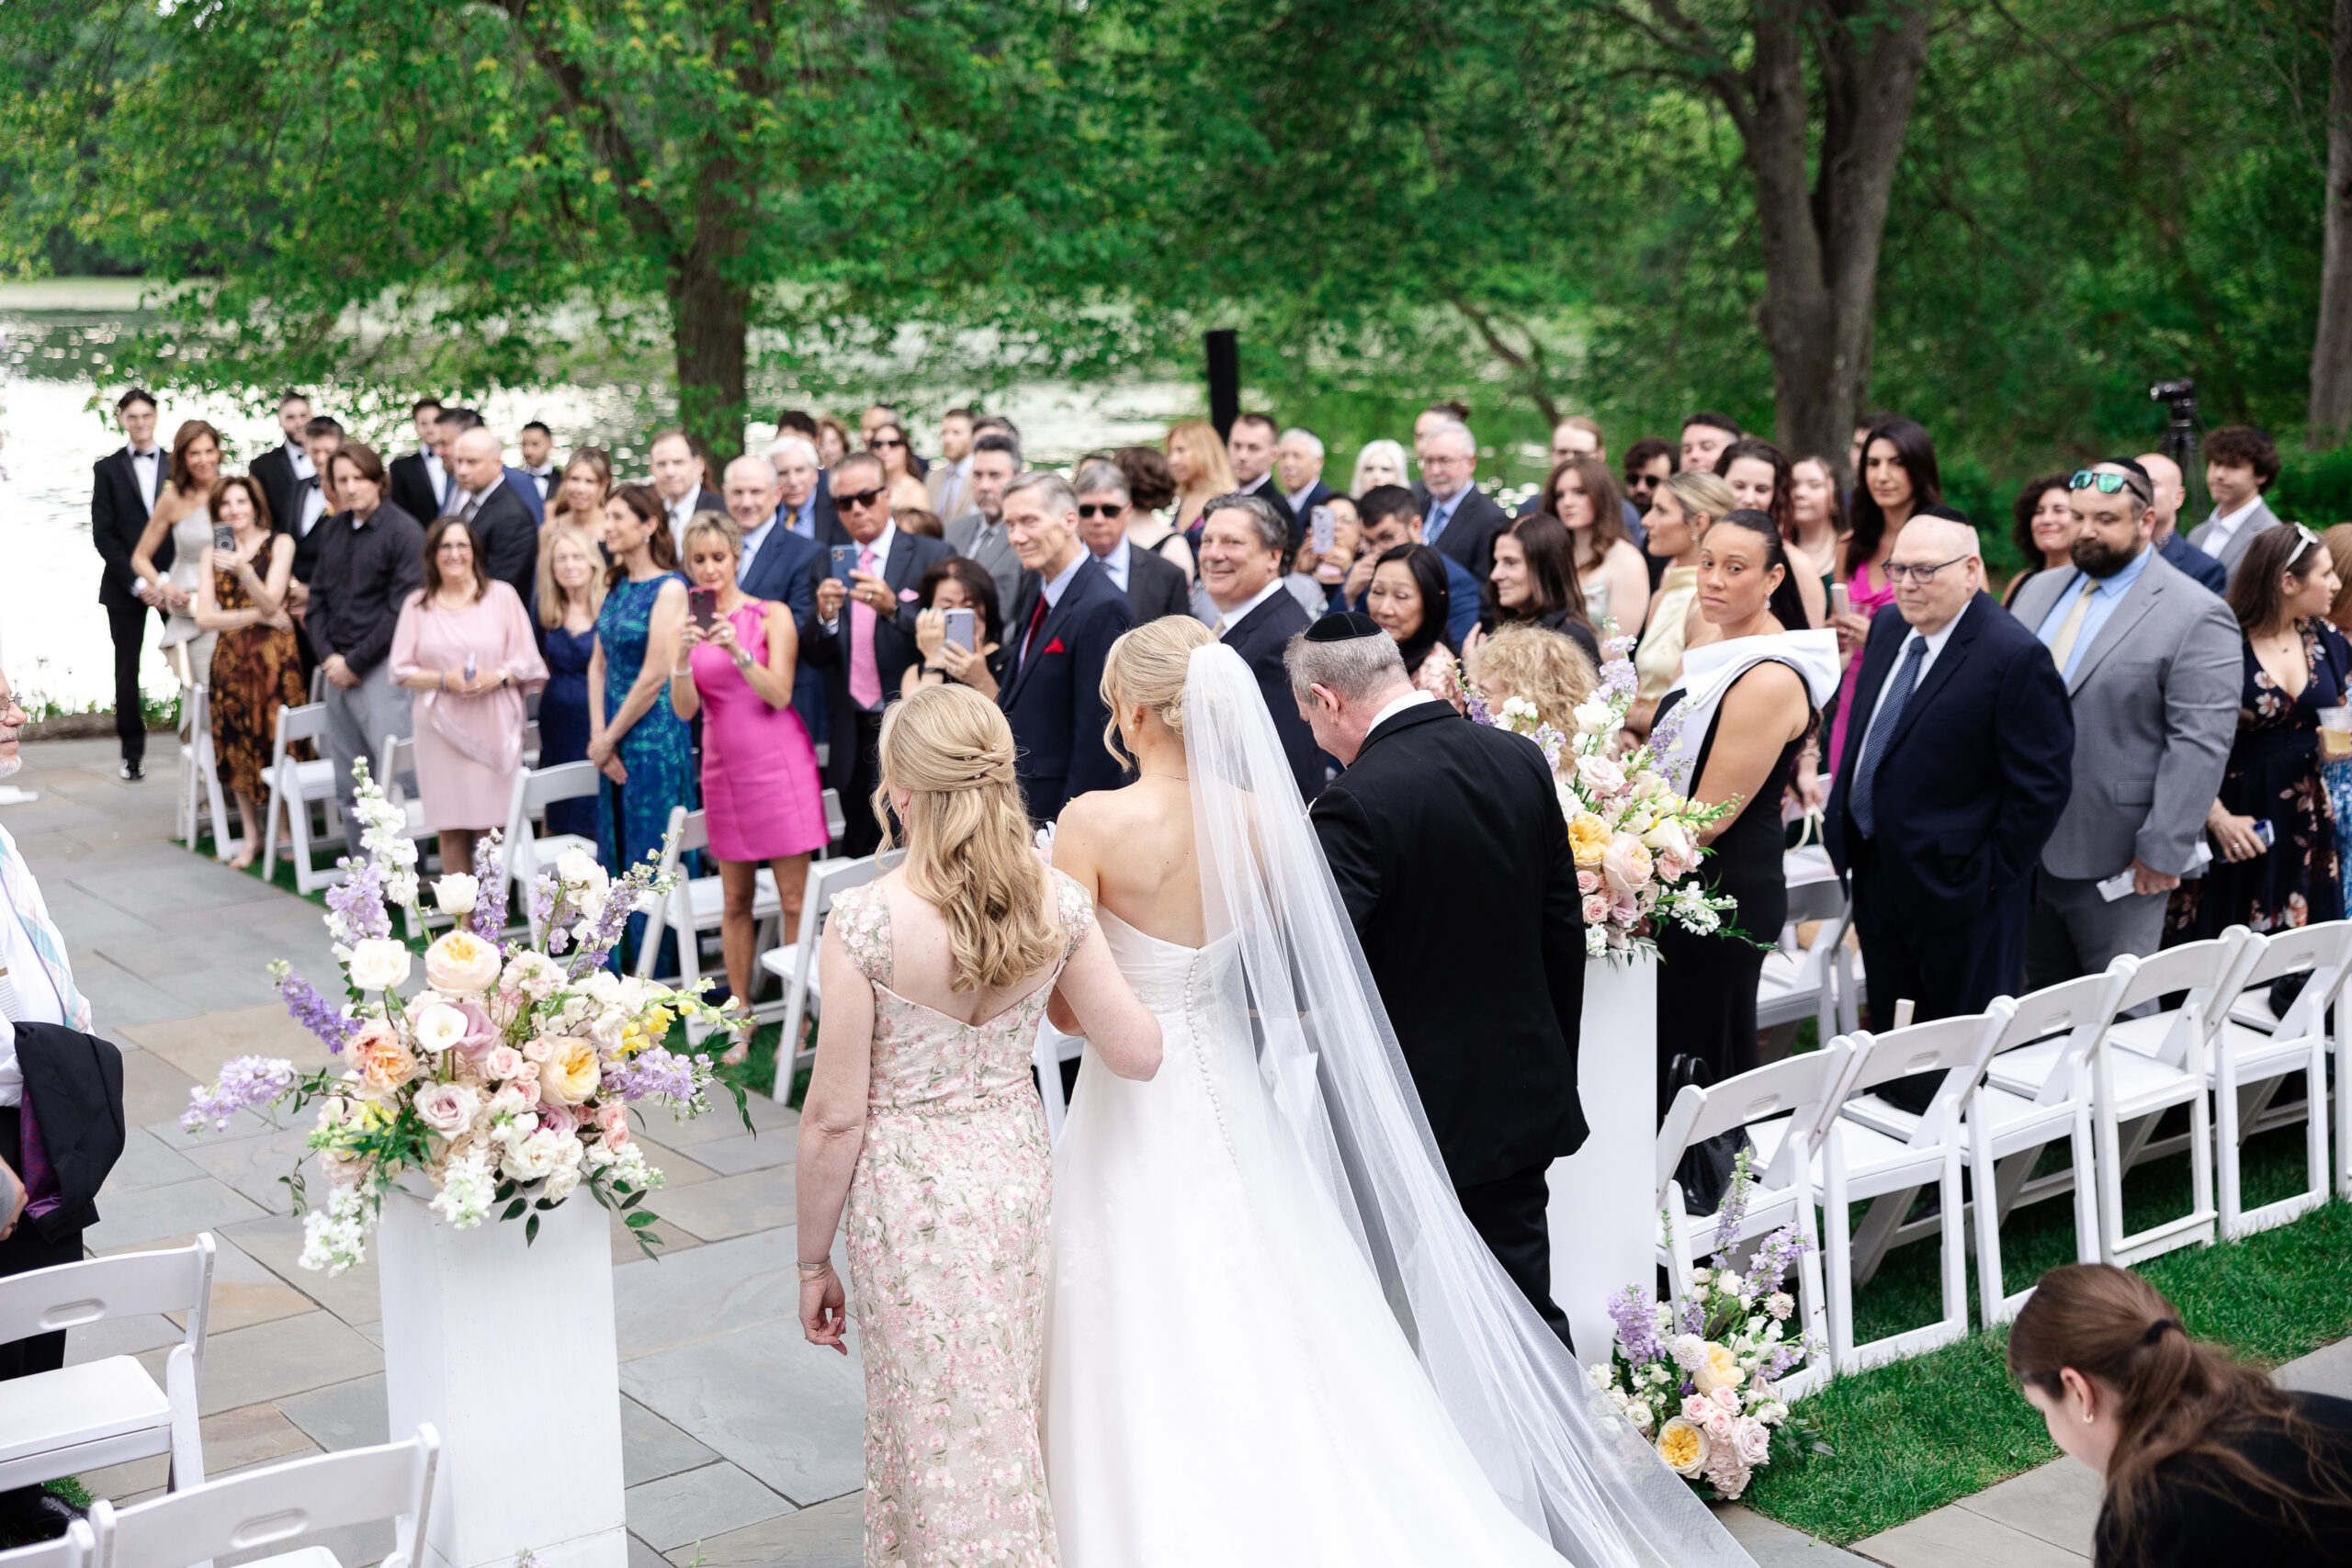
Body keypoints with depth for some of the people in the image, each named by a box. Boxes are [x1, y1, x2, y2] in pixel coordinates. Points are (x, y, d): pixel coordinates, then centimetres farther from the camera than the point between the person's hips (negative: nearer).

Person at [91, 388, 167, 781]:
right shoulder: (108, 468, 6)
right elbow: (103, 533, 0)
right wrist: (136, 581, -10)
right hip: (125, 583, 0)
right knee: (127, 669, 3)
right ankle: (133, 752, 12)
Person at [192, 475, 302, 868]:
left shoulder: (279, 544, 1)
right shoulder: (213, 553, 10)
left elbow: (271, 602, -11)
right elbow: (205, 617, 1)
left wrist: (244, 569, -27)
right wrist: (257, 615, -10)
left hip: (274, 656, -3)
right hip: (230, 657, 3)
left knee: (278, 742, -6)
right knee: (237, 747, 4)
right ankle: (252, 837, 13)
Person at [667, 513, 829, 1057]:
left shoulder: (772, 615, -2)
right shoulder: (690, 623, 7)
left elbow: (780, 694, -11)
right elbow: (684, 709, -2)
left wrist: (739, 652, -26)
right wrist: (684, 654, -19)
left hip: (778, 763, -3)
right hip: (724, 767, 3)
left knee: (794, 899, -4)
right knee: (735, 899, 7)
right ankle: (740, 1018, 12)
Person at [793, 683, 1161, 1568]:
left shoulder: (865, 922, -20)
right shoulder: (1055, 903, -8)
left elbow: (836, 1117, -15)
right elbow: (1137, 1053, -3)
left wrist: (813, 1262, -4)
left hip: (909, 1191, -5)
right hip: (1020, 1167, 5)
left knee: (939, 1430, 10)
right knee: (1005, 1409, 24)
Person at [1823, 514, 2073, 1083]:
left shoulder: (2015, 657, -20)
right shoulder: (1889, 627, 5)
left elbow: (2042, 785, -19)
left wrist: (1992, 875, -16)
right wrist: (1840, 813, 14)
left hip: (1955, 886, -8)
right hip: (1877, 876, 8)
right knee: (1891, 1040, 20)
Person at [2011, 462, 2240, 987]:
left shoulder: (2197, 616, -10)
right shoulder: (2039, 591, 11)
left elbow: (2201, 742, -15)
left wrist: (2163, 851, -18)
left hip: (2115, 859, -6)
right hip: (2024, 843, 6)